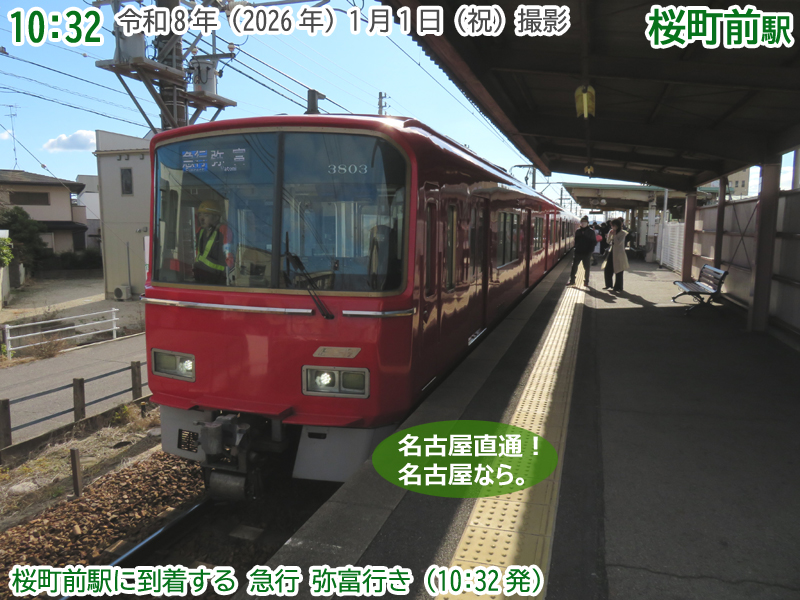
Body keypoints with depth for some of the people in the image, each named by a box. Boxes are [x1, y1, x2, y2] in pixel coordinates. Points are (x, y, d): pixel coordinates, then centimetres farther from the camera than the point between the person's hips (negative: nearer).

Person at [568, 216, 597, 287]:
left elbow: (593, 242, 0)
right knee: (574, 266, -4)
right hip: (578, 252, 2)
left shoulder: (591, 231, 0)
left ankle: (586, 281, 17)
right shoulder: (578, 231, 8)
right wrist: (575, 247, 3)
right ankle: (572, 280, 1)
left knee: (586, 268, 7)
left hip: (586, 252, -2)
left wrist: (590, 251, -8)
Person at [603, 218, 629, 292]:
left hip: (618, 254, -7)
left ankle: (618, 287, 11)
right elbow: (608, 242, 10)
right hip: (612, 252, 7)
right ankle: (609, 284, 21)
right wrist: (609, 234, -4)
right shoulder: (612, 232, 10)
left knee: (618, 272, 1)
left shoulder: (622, 233, -11)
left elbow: (618, 243, -21)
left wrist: (614, 235, -16)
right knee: (607, 270, 6)